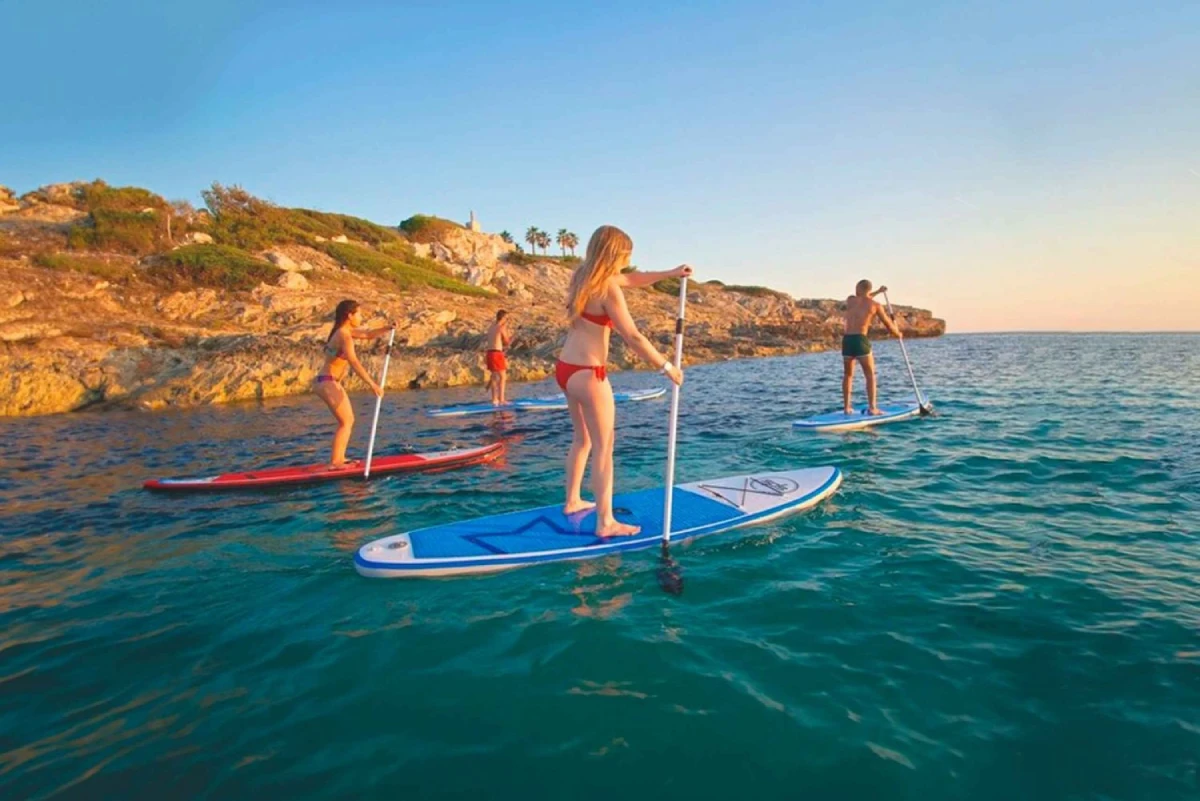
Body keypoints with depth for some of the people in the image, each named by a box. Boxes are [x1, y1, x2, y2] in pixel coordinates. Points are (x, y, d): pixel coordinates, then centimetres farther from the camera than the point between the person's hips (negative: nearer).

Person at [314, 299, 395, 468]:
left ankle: (339, 458, 21)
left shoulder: (344, 331, 11)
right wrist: (373, 384, -32)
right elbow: (354, 363, -29)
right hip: (328, 383, -10)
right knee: (346, 422, -7)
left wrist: (388, 328, 3)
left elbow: (369, 335, 20)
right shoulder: (344, 336, -18)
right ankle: (335, 462, -6)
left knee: (348, 420, 15)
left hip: (333, 383, 10)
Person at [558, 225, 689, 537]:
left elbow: (632, 280, 22)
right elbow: (633, 338, -20)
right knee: (604, 447, -2)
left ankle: (573, 501, 33)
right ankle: (606, 522, 1)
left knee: (583, 438, 22)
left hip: (566, 369, 9)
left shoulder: (584, 276, 9)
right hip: (588, 374, -9)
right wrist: (666, 366, -11)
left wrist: (671, 273, 23)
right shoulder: (607, 289, -18)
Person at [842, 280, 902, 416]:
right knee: (870, 375, 5)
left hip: (847, 340, 4)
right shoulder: (876, 305, 5)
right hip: (860, 340, -3)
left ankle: (847, 407, 14)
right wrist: (898, 334, 34)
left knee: (847, 375, 14)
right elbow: (888, 323, 15)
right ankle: (872, 408, -1)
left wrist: (877, 292, 46)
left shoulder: (850, 300, 12)